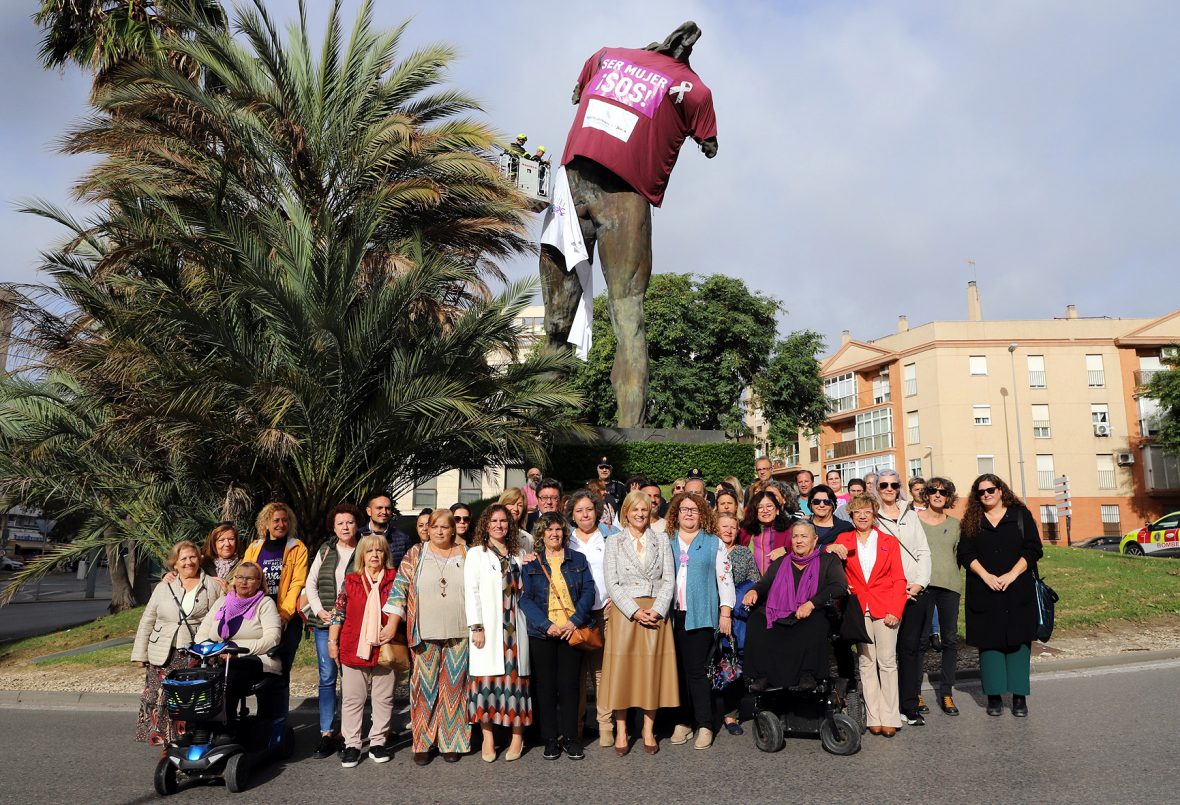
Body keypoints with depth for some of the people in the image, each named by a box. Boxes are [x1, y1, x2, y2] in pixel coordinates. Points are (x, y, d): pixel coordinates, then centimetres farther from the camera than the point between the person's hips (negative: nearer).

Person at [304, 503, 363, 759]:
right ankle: (326, 734, 7)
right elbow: (310, 583, 12)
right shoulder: (325, 550, 11)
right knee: (327, 677, 2)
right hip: (324, 623, 3)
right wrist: (319, 611, -1)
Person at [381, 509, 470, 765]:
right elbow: (399, 588, 0)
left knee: (454, 686, 5)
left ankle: (451, 741, 16)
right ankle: (423, 743, 13)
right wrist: (392, 624, -5)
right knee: (424, 686, 1)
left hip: (458, 633, 1)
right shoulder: (415, 555, 3)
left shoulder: (466, 555, 6)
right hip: (425, 634, -1)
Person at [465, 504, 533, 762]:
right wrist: (476, 627, -10)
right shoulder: (476, 553, 5)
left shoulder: (519, 553, 16)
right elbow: (471, 591, -2)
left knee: (516, 675, 1)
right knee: (487, 677, -4)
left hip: (514, 625, 3)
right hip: (488, 627, -3)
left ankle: (517, 735, 11)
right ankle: (487, 736, 7)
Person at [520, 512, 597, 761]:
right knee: (546, 686, 4)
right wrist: (546, 625, -14)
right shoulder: (531, 563, 6)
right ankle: (550, 739, 14)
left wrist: (575, 621, -12)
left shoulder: (578, 560, 9)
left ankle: (570, 738, 12)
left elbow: (588, 591, 1)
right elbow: (526, 599, -1)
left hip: (572, 631, 0)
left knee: (569, 685, 2)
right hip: (542, 633, 0)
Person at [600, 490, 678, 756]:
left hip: (656, 613, 1)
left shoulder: (661, 541, 10)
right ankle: (621, 732, 8)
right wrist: (635, 612, -12)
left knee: (653, 671, 3)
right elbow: (612, 583, -2)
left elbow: (669, 580, 4)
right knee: (622, 670, -1)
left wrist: (657, 610, -10)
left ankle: (649, 731, 14)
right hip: (624, 612, -1)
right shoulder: (614, 542, 4)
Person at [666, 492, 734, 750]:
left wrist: (725, 612, -3)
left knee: (696, 670, -6)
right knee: (678, 669, 6)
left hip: (700, 616, -2)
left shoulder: (714, 544, 7)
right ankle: (683, 721, 17)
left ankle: (704, 726, 4)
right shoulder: (666, 542, 12)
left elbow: (725, 579, 4)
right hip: (672, 615, 3)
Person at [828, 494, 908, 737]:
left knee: (887, 661, -3)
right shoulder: (843, 540, 11)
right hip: (858, 607, 1)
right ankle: (874, 717, 8)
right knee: (866, 662, 3)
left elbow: (899, 579, 3)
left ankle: (890, 718, 3)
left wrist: (896, 610, -8)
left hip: (884, 607, -1)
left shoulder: (889, 541, 8)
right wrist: (830, 549, -17)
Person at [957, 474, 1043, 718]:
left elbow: (1033, 549, -2)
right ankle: (994, 696, 8)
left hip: (1018, 590, -1)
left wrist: (1011, 575, -12)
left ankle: (1019, 696, 7)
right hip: (984, 593, 1)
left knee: (1018, 641, 0)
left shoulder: (1021, 515, 5)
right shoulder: (971, 521, 8)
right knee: (989, 642, 2)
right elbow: (965, 554, 1)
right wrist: (986, 576, -12)